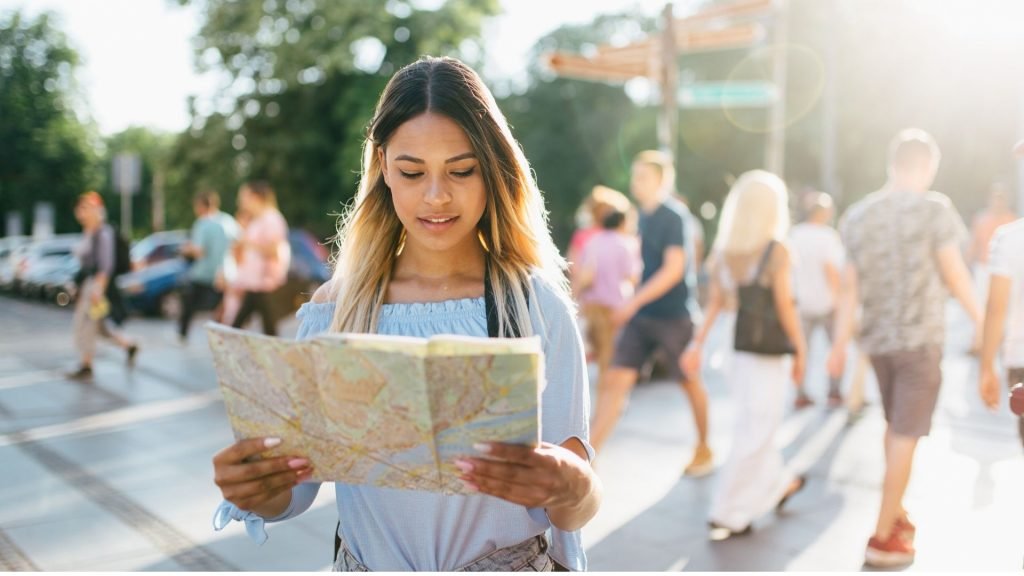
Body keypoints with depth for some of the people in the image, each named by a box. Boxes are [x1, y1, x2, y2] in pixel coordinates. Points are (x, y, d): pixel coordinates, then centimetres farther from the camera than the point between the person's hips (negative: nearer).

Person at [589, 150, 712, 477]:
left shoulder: (674, 216, -13)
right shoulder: (644, 216, 9)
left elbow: (674, 268, -19)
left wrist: (634, 302, -23)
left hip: (674, 316, -7)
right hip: (642, 315, 7)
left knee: (690, 383, 11)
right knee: (615, 380, -2)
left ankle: (704, 450, 31)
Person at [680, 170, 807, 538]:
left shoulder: (723, 250, 3)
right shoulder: (776, 251, -13)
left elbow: (714, 304, 2)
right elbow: (785, 309, -13)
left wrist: (697, 343, 5)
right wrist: (800, 350, -3)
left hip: (733, 349, 6)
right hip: (767, 352, -6)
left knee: (756, 424, 22)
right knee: (754, 433, 2)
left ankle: (779, 482, 41)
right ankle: (728, 514, 5)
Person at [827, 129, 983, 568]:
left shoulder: (857, 215, 6)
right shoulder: (933, 208, -9)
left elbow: (850, 287, 5)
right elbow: (954, 274, -6)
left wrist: (840, 343, 8)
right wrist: (980, 318, 9)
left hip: (877, 339, 5)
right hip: (920, 338, -5)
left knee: (895, 428, 22)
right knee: (906, 437, 0)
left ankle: (896, 514, 34)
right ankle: (883, 539, 4)